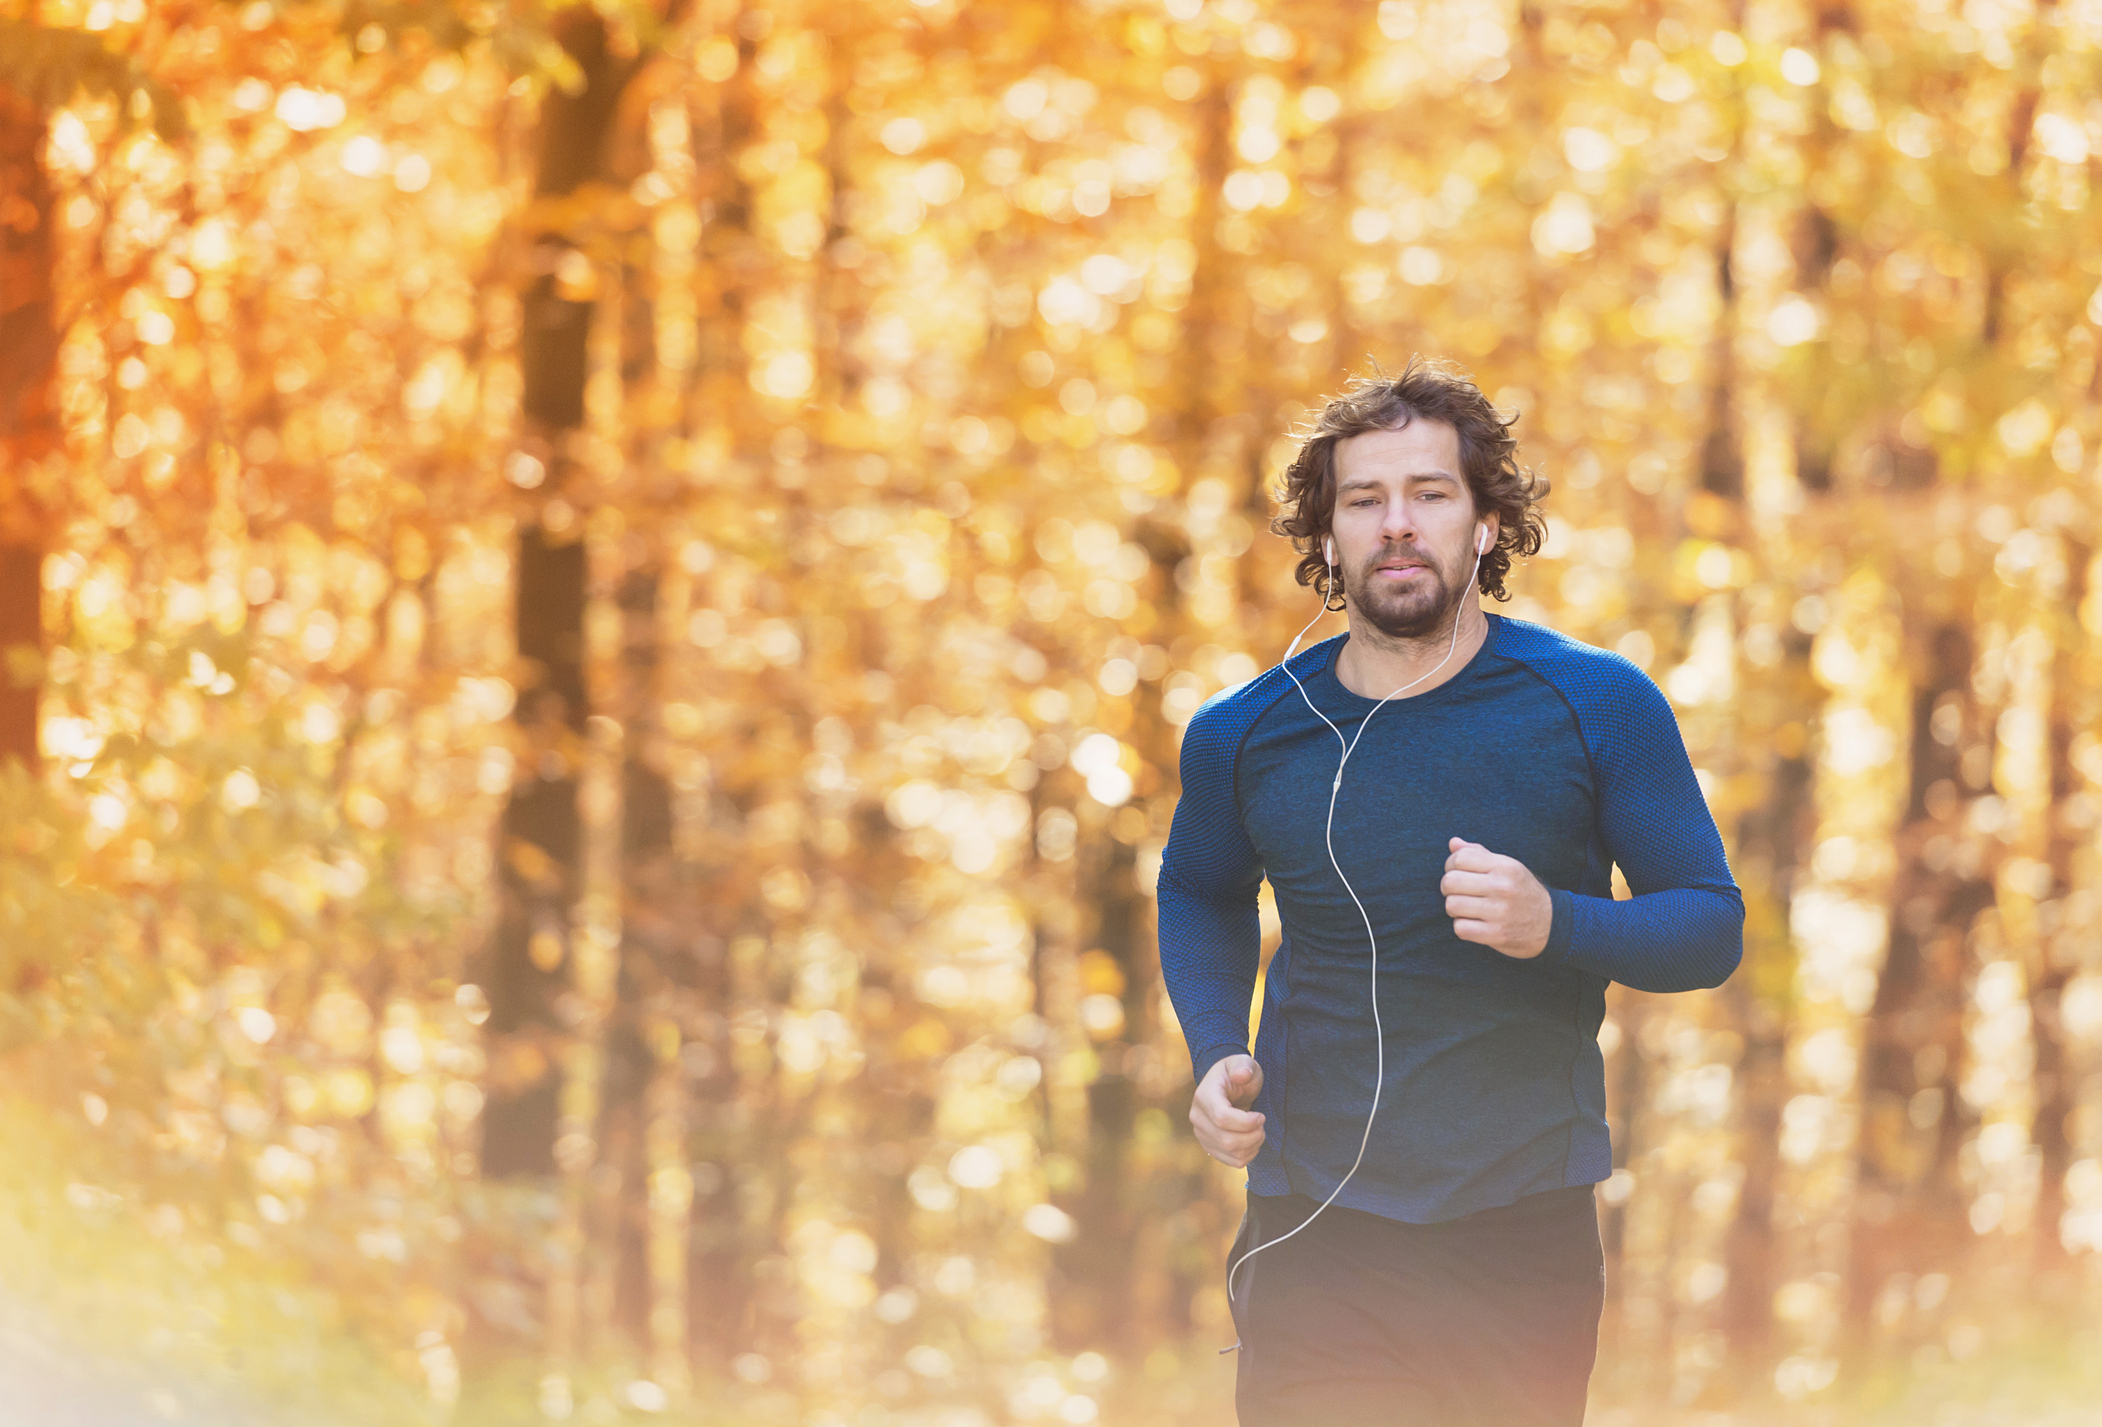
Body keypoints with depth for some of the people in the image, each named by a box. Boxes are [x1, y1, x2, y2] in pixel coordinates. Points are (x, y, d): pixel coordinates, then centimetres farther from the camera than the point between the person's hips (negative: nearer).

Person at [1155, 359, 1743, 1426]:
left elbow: (1712, 926, 1)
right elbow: (1201, 896, 24)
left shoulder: (1595, 706, -3)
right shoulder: (1245, 735, 3)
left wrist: (1555, 925, -18)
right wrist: (1217, 1054, 5)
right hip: (1314, 1225, 1)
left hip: (1525, 1235, -1)